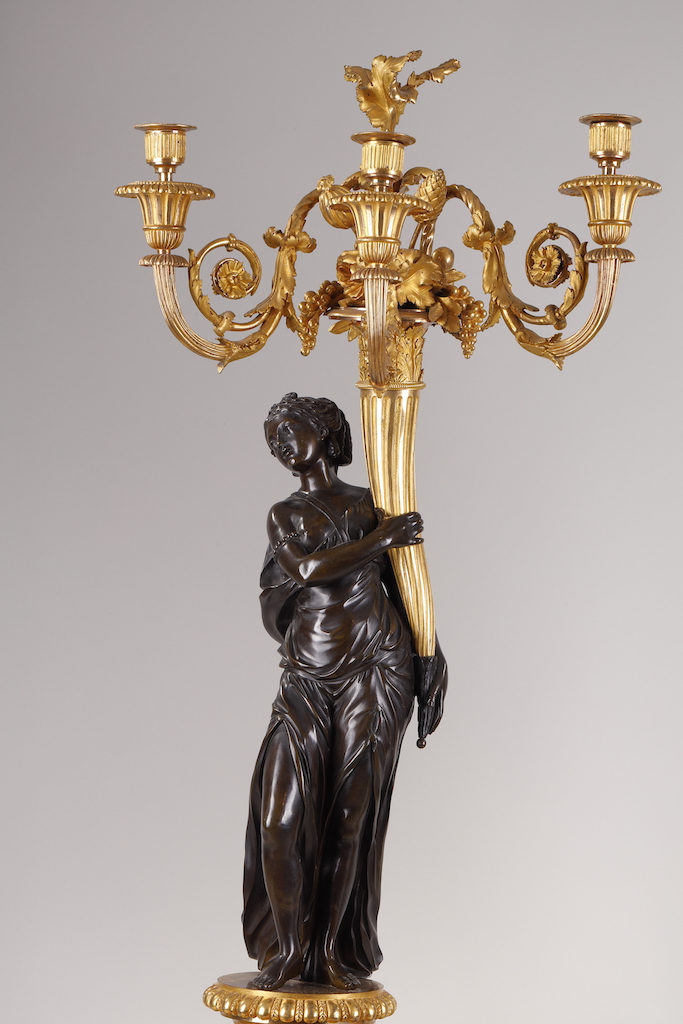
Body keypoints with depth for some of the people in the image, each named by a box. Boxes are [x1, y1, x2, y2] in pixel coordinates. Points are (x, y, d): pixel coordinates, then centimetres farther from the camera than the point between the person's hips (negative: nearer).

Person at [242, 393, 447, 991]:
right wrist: (380, 541, -9)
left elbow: (400, 583, 13)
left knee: (351, 817, -1)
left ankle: (332, 952, 6)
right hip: (307, 682, 1)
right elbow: (308, 569, -9)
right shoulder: (285, 516, 12)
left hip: (375, 674, -1)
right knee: (281, 816, -8)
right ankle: (287, 949, 4)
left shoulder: (371, 504, 11)